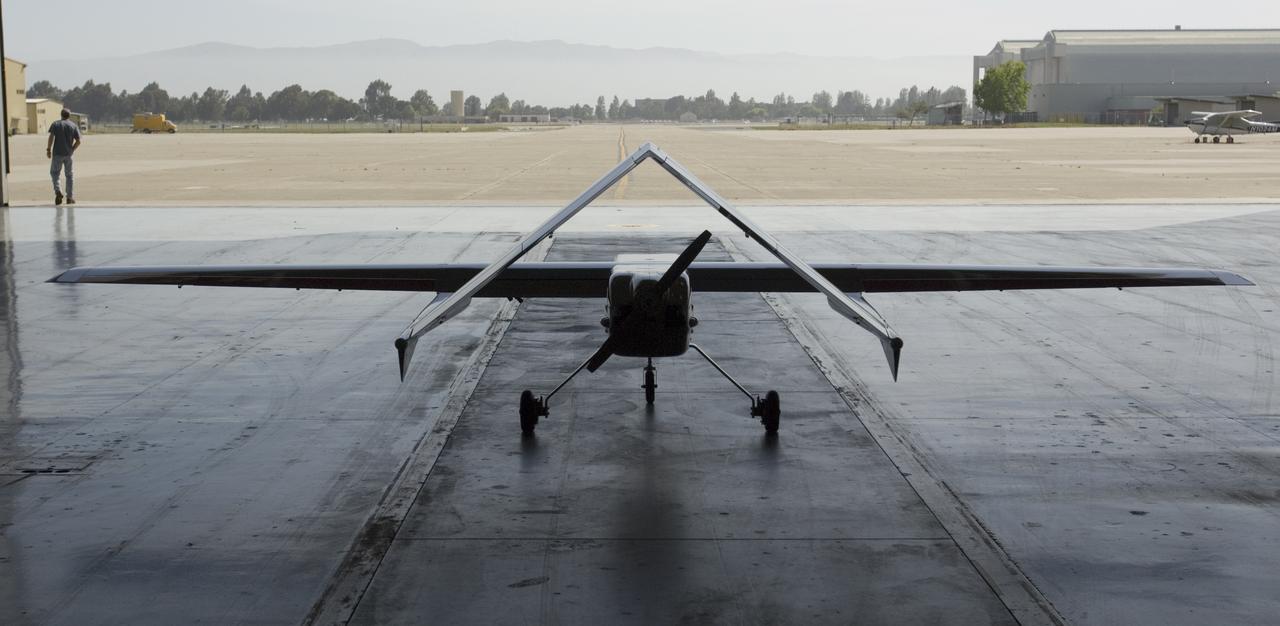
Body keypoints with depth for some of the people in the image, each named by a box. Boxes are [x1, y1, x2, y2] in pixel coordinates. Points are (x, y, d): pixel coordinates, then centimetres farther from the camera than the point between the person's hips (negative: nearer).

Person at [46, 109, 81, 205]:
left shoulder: (55, 124, 4)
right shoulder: (74, 126, 6)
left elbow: (51, 137, -8)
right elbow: (78, 141, -1)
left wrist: (48, 149, -4)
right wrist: (72, 150, 10)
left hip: (57, 154, -1)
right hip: (68, 154, 1)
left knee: (54, 172, 9)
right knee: (69, 175, 9)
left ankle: (58, 191, -13)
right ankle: (70, 197, 9)